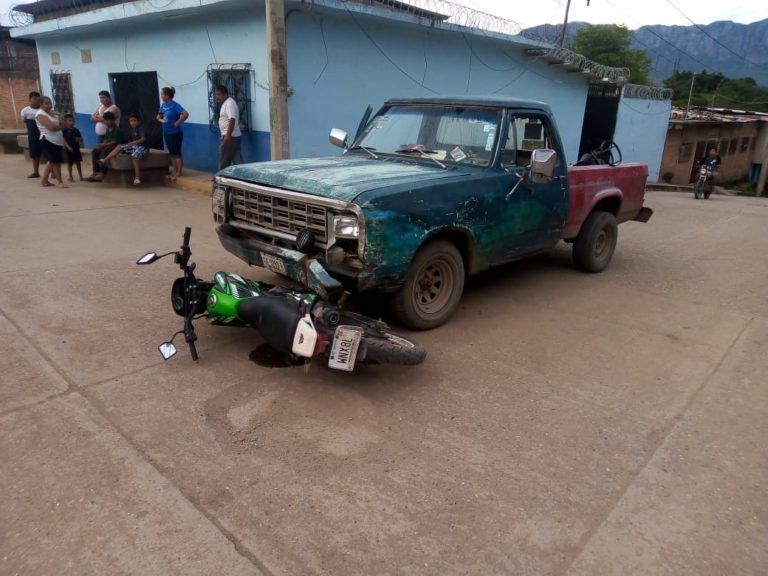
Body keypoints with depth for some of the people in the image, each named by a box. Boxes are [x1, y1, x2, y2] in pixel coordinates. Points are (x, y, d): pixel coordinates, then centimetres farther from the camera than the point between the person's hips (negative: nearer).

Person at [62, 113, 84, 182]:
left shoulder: (76, 130, 7)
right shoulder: (64, 130, -6)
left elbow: (80, 138, 10)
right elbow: (64, 140, -11)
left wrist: (81, 144, -11)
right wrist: (68, 147, -21)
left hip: (76, 148, 4)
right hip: (69, 149, -4)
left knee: (78, 162, 9)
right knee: (69, 163, 4)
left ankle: (80, 176, 16)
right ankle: (70, 177, 11)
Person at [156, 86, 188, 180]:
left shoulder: (175, 105, -15)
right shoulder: (163, 105, 8)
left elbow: (186, 114, -29)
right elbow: (159, 117, 21)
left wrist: (178, 123, -22)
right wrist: (161, 120, 0)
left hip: (175, 133, -8)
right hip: (167, 133, 8)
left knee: (177, 153, -2)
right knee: (172, 153, 13)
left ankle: (179, 172, 5)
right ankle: (174, 171, 21)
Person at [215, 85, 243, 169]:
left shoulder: (229, 103, -14)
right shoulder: (226, 103, 17)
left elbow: (232, 120, -24)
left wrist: (228, 135, -27)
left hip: (230, 137, -10)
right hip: (234, 136, 10)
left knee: (224, 161, 1)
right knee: (237, 161, 5)